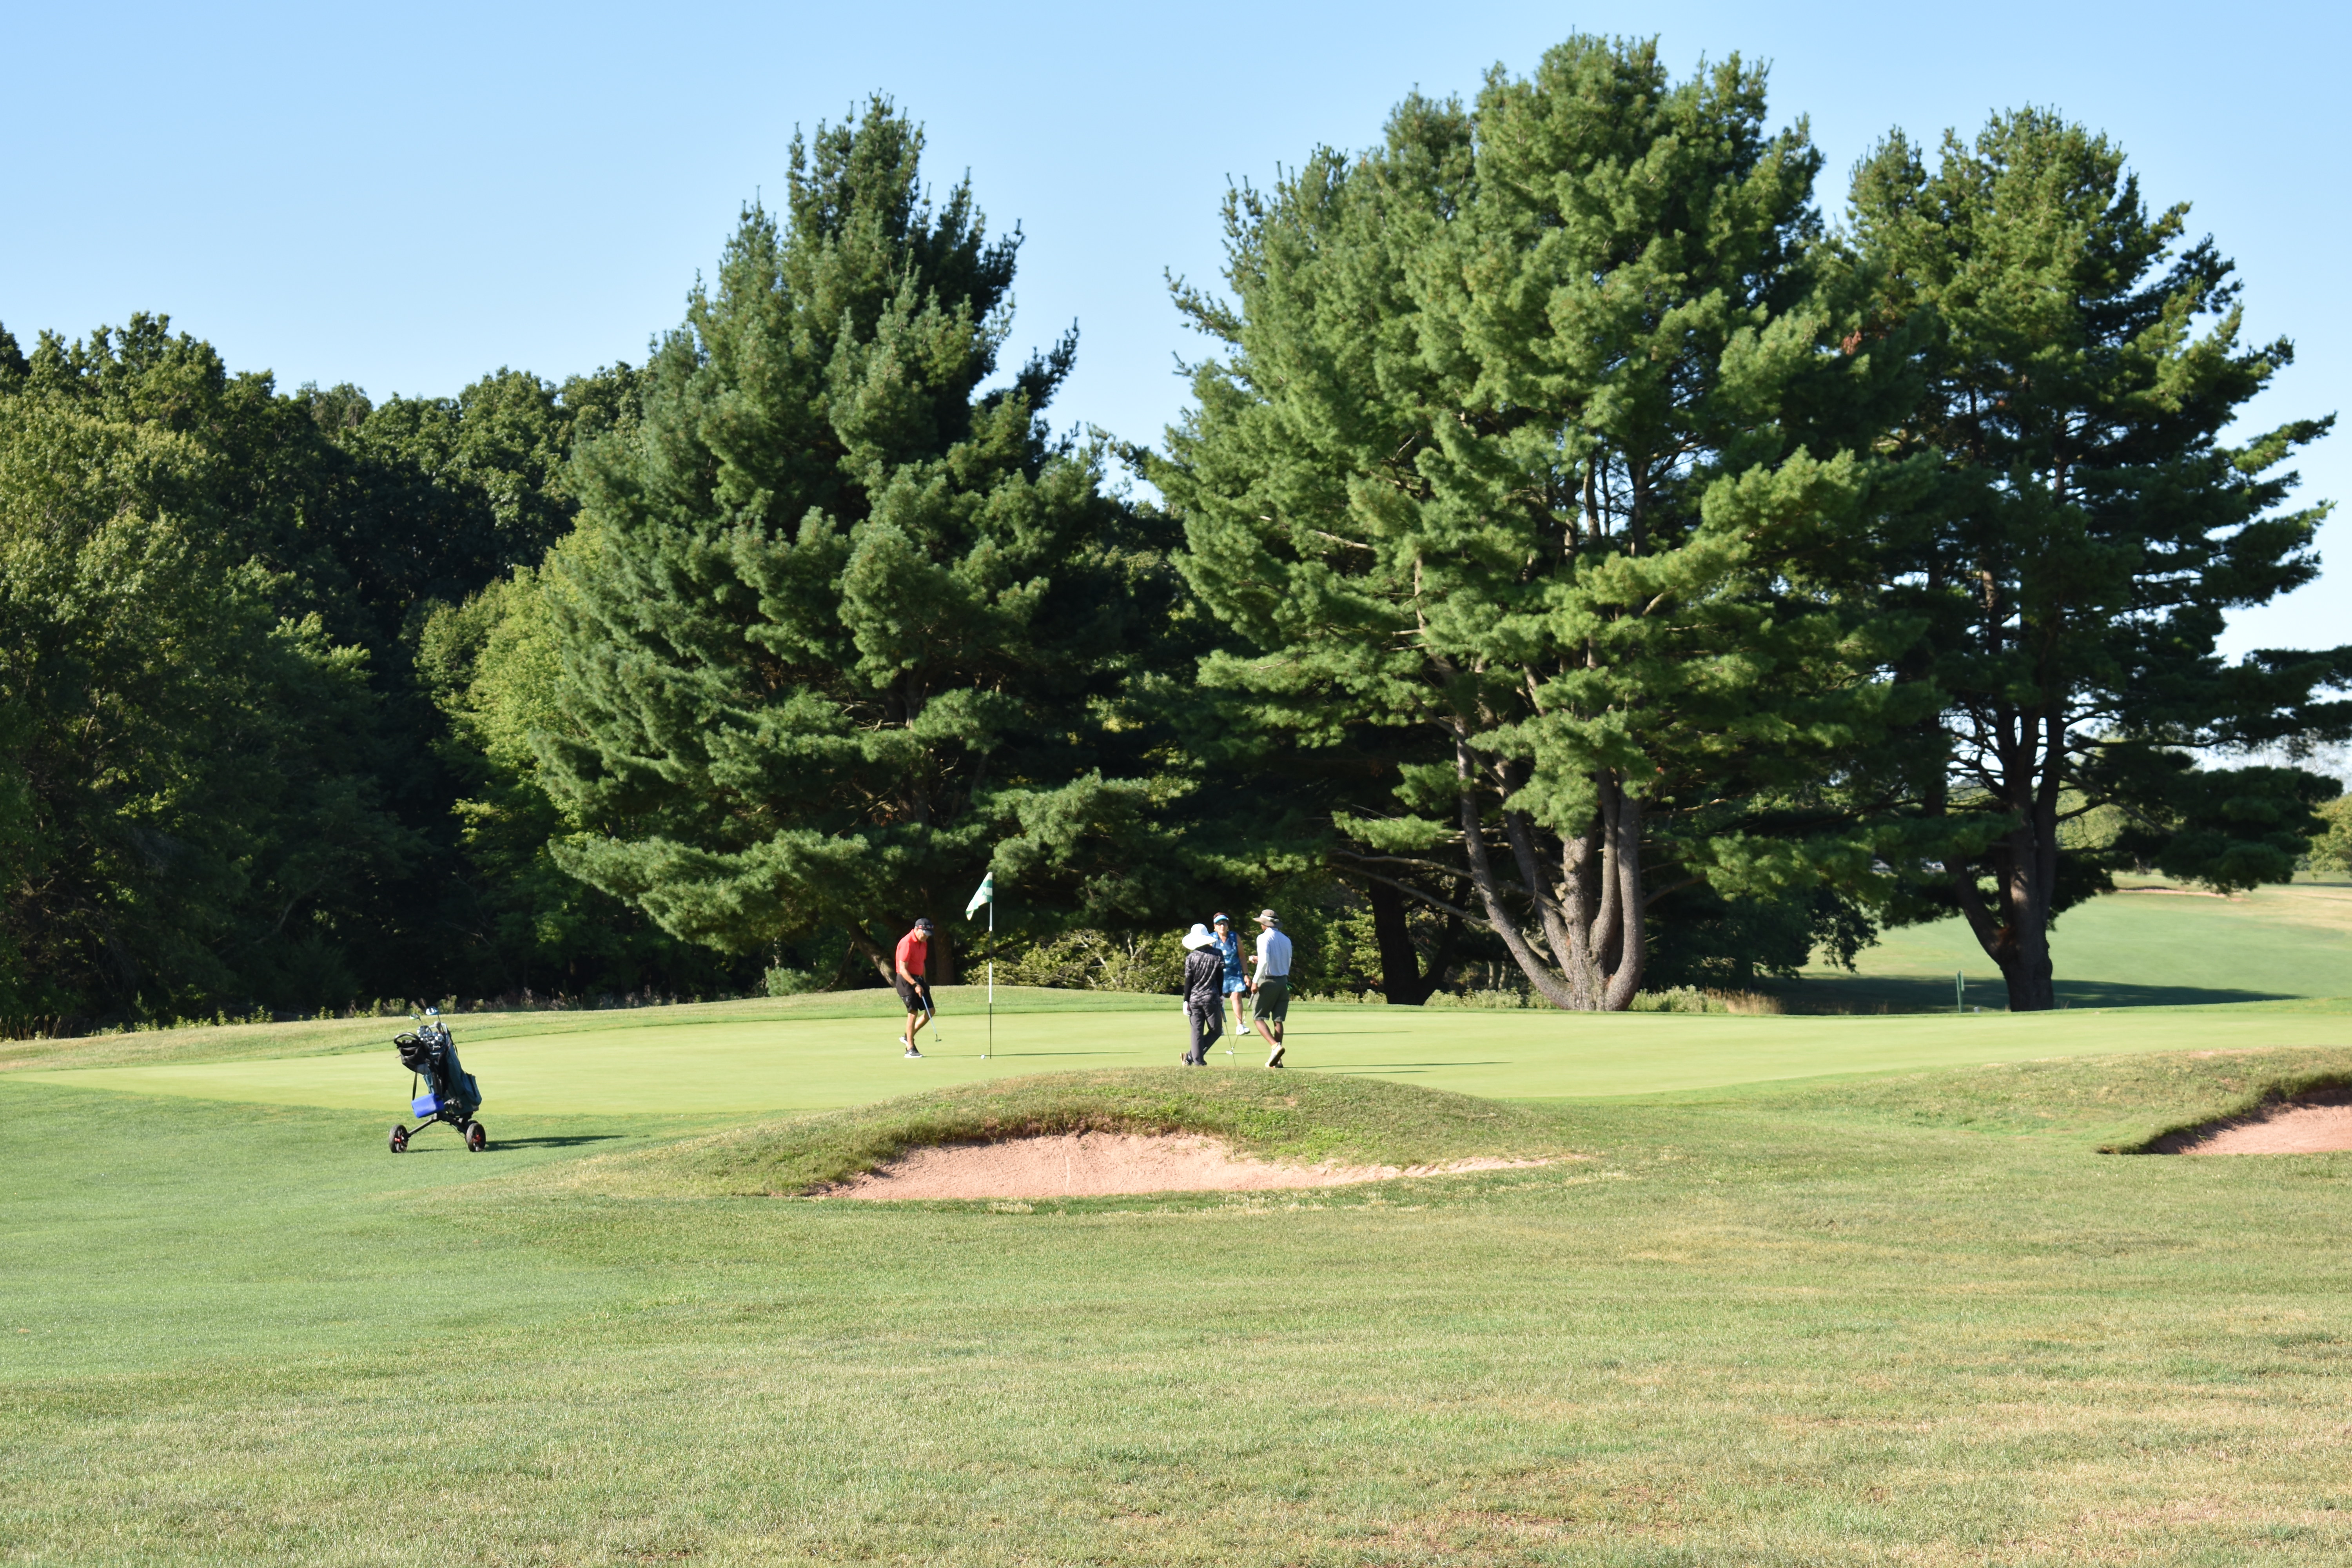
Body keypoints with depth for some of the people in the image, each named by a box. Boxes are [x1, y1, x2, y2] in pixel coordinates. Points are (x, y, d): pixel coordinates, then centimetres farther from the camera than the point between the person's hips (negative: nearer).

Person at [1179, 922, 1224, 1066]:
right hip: (1212, 998, -1)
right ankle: (1192, 1056, 0)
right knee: (1215, 1030, 10)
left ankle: (1197, 1060, 0)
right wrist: (1221, 996, 16)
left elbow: (1188, 981, -1)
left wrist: (1186, 1001, 5)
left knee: (1197, 1032, 6)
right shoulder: (1217, 955, -2)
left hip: (1194, 999, 1)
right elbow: (1220, 978, 4)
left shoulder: (1191, 957, -3)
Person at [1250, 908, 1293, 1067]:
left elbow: (1265, 961, -21)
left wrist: (1255, 981, -16)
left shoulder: (1264, 938, -8)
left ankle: (1275, 1046, -21)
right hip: (1283, 981, 6)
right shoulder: (1286, 940, 11)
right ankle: (1276, 1059, 5)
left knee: (1259, 1017, 1)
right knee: (1278, 1020, 8)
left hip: (1268, 981, -6)